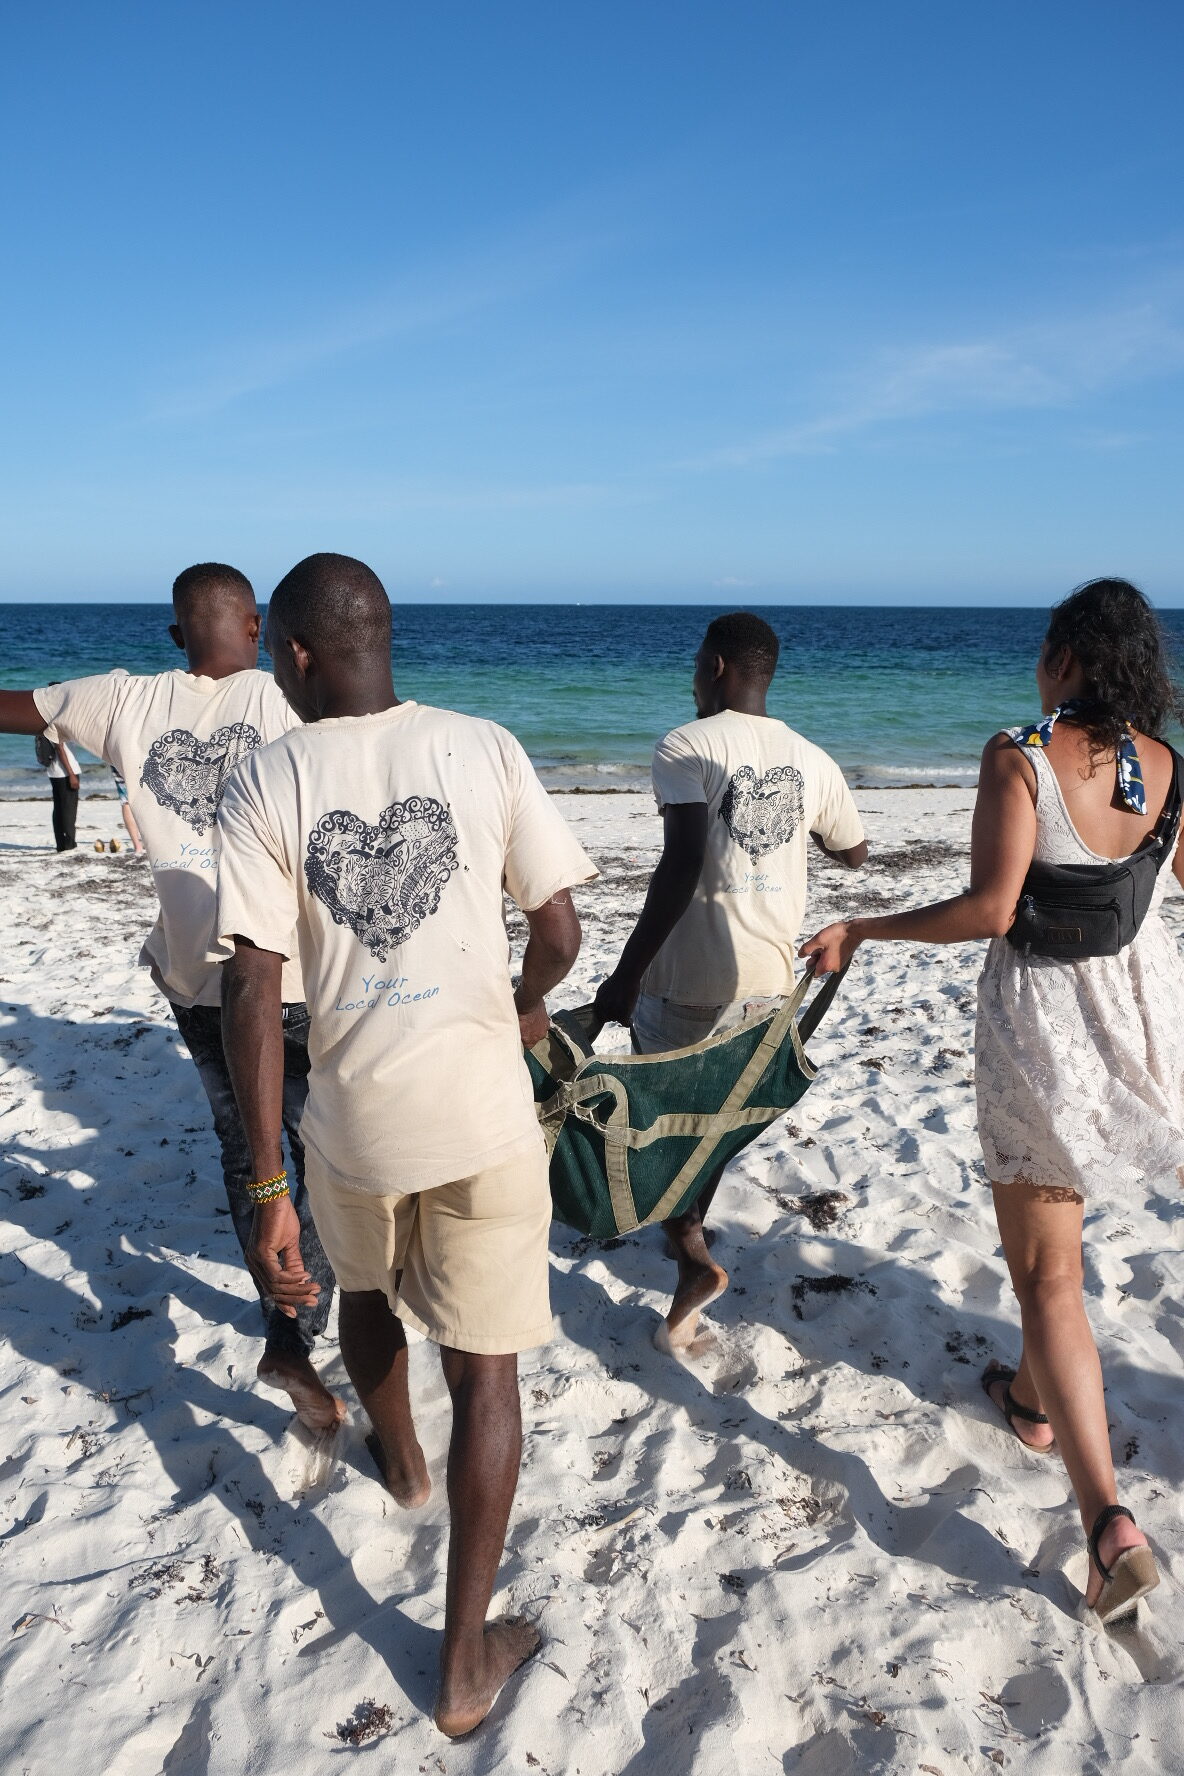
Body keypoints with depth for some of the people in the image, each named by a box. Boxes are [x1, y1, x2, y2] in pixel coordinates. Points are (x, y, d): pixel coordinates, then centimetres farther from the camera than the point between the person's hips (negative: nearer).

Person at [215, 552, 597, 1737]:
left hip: (352, 1116, 1)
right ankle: (466, 1661, 20)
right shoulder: (484, 751, -6)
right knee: (484, 1369, 12)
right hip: (482, 1114, -1)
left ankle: (399, 1458, 58)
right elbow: (559, 935, -4)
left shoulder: (265, 785, -8)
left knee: (366, 1291, 31)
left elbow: (252, 992, -13)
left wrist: (266, 1189, -8)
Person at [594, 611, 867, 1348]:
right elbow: (855, 852, 20)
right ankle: (689, 1236, 38)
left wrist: (625, 974, -22)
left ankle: (692, 1254, -3)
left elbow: (682, 865, -25)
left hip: (687, 975, -5)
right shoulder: (811, 759, 4)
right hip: (770, 975, 6)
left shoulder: (686, 747, -13)